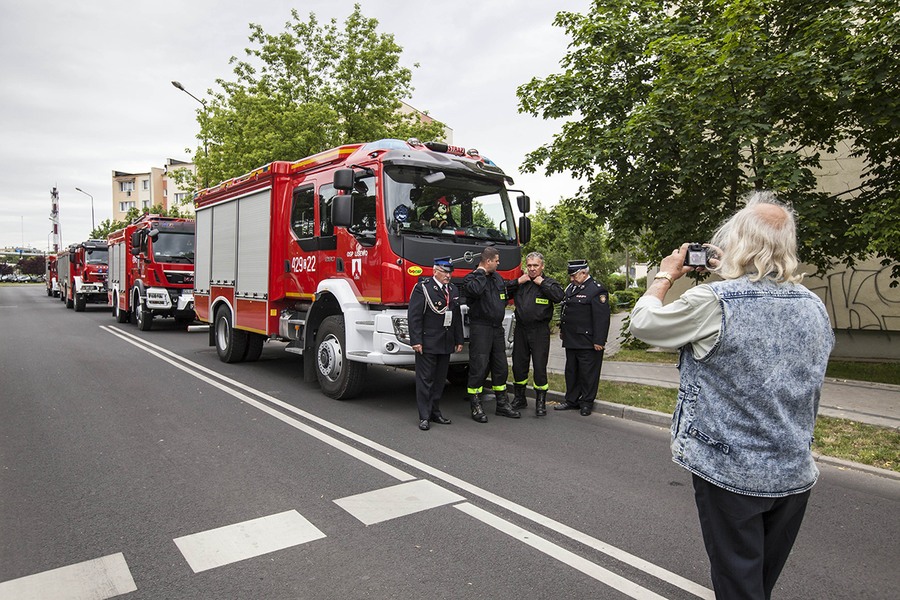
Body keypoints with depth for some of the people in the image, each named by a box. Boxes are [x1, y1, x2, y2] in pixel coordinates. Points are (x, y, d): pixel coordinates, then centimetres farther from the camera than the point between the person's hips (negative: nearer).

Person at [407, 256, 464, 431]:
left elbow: (457, 317, 18)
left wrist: (459, 340, 14)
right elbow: (414, 316, -12)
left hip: (446, 344, 7)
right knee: (425, 380, -1)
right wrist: (416, 341, -17)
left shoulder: (453, 290, 13)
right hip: (427, 344, -6)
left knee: (440, 380, 12)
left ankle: (435, 412, 23)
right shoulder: (422, 287, -8)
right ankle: (424, 417, 5)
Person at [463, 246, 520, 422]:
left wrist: (499, 312, 15)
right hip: (480, 328, -7)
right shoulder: (471, 278, -8)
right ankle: (476, 406, 4)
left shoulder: (498, 278, 15)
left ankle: (502, 404, 22)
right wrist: (481, 272, -18)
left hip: (497, 328, 7)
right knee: (479, 368, -6)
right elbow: (476, 290, -32)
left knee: (501, 367, 12)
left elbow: (504, 298, 29)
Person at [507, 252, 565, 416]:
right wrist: (517, 282, -3)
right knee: (518, 365, 10)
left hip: (540, 330, -4)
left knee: (540, 367, -3)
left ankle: (541, 403, 10)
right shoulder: (520, 282, 13)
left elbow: (559, 297, -18)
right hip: (521, 329, 4)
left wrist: (542, 283, -12)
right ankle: (519, 399, 27)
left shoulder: (549, 282, 2)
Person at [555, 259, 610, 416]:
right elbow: (564, 310, 24)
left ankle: (586, 403, 14)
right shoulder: (571, 288, 13)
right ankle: (572, 401, 26)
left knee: (588, 373, 2)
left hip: (588, 342, -8)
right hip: (571, 341, 8)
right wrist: (562, 330, 20)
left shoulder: (597, 290, -12)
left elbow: (602, 318, -17)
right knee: (571, 371, 15)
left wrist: (599, 341, -19)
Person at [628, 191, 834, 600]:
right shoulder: (813, 306, -2)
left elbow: (642, 323, -9)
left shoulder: (712, 302, -21)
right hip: (794, 474, 6)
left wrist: (665, 276, 7)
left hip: (730, 473, -6)